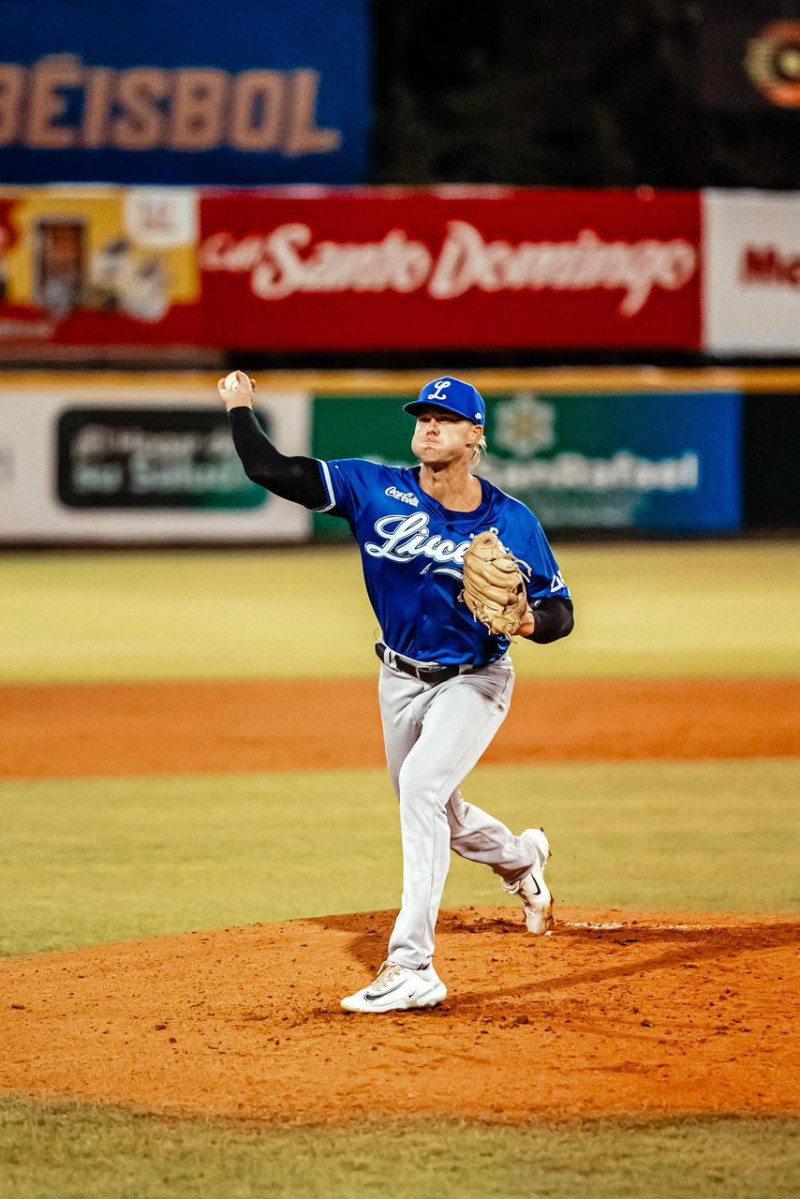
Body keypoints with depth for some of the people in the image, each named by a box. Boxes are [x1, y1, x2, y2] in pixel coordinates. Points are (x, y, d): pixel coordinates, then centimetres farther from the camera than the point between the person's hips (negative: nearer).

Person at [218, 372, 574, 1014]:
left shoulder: (513, 522, -15)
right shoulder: (375, 489, -13)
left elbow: (560, 609, -9)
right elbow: (273, 471, -16)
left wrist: (532, 620, -29)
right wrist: (241, 409, -21)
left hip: (475, 679, -4)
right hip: (401, 679, 5)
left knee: (421, 786, -26)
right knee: (437, 815, 19)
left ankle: (412, 967, -27)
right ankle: (521, 859, 55)